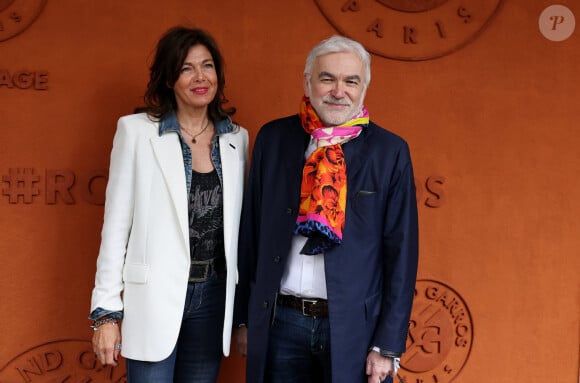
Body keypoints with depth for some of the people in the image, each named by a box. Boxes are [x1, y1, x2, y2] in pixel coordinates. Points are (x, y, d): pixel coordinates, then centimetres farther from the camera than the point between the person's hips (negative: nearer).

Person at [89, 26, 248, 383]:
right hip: (155, 298, -3)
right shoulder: (137, 130, -4)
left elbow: (238, 225, 11)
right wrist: (107, 311, -5)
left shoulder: (237, 138, 5)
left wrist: (243, 307, 10)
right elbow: (116, 224, -3)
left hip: (214, 299, 3)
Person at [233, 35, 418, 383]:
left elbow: (401, 252, -4)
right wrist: (243, 318, 8)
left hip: (354, 327, -2)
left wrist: (388, 345, -6)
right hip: (279, 322, 2)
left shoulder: (389, 151, -4)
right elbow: (250, 232, 7)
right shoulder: (273, 138, 3)